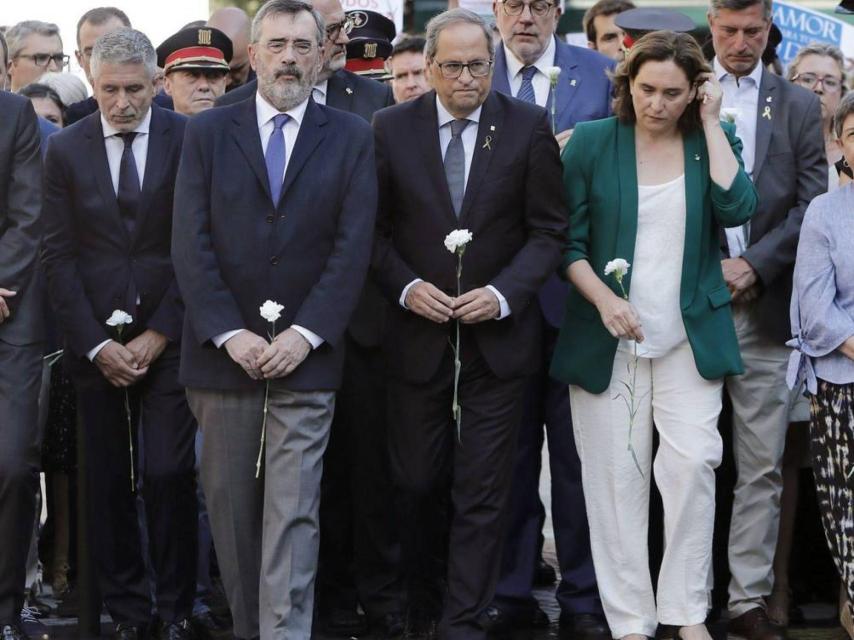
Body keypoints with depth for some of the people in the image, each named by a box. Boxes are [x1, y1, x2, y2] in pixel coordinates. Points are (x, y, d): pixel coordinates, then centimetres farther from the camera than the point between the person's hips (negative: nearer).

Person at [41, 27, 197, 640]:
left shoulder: (188, 141, -1)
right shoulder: (66, 149, 4)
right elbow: (59, 256, 3)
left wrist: (158, 335, -7)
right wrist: (96, 343, -5)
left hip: (167, 339, -2)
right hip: (97, 343, 2)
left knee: (169, 475, -5)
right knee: (109, 484, 5)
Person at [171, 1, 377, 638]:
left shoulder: (352, 138, 5)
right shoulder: (207, 132, 7)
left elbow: (353, 246, -2)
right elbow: (192, 244, 0)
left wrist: (304, 334, -12)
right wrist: (229, 333, -10)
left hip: (305, 353, -1)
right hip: (225, 350, 2)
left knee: (293, 512, -7)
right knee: (230, 506, 8)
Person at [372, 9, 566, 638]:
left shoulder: (529, 126, -2)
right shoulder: (392, 128, 0)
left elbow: (549, 228, 0)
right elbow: (375, 229, 5)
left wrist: (504, 294, -13)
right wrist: (406, 286, -11)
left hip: (498, 332, -1)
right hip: (418, 329, 1)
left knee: (484, 491, 0)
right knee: (417, 480, 8)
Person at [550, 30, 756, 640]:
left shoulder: (713, 142, 5)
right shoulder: (592, 142, 0)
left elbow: (736, 207, -14)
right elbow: (568, 240, 1)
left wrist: (711, 123, -9)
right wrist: (604, 299, -14)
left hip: (689, 337, 1)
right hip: (608, 337, 0)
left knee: (692, 463, -12)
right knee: (615, 477, 0)